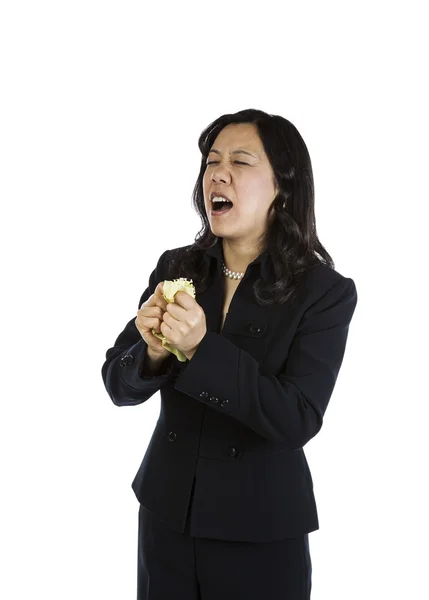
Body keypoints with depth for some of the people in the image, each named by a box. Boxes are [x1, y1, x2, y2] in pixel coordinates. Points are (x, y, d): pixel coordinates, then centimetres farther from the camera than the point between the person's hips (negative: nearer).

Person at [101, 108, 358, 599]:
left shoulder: (325, 292, -12)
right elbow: (118, 385, 0)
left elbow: (298, 420, -19)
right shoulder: (175, 268, -2)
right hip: (166, 512, 3)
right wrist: (153, 353, -22)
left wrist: (200, 348, -29)